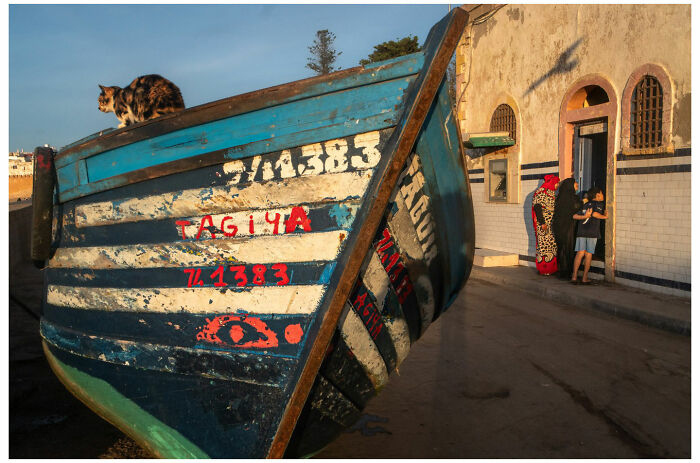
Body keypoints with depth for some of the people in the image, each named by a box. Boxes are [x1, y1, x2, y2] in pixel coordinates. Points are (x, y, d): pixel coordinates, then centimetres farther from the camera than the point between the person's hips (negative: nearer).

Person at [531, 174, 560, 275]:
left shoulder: (552, 193, 17)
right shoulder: (541, 193, -11)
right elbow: (537, 207, -17)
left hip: (552, 224, 9)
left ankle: (551, 268, 12)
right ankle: (543, 270, -1)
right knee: (543, 244, -6)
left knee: (552, 245, 7)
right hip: (544, 223, -9)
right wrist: (542, 223, -21)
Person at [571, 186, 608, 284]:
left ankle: (574, 276, -4)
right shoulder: (600, 203, 5)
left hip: (581, 231, 5)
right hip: (592, 232, -4)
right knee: (588, 254, 0)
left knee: (580, 253, 1)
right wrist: (604, 216, 1)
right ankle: (585, 278, 3)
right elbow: (595, 213, -14)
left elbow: (575, 216, 9)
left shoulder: (585, 205, 22)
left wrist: (584, 216, -1)